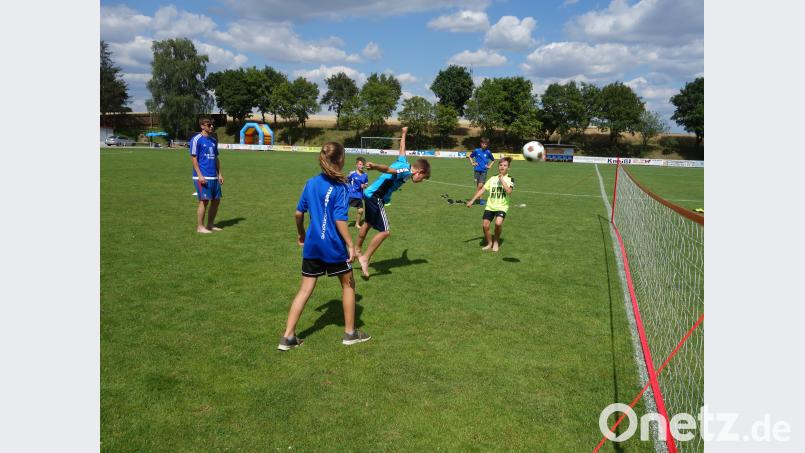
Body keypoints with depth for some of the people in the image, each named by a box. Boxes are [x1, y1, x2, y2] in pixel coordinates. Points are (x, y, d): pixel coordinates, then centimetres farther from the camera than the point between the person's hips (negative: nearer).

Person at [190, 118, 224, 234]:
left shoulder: (213, 140, 15)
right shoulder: (196, 140, -6)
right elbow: (193, 158, -10)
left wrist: (219, 174, 13)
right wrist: (199, 175, -17)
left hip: (214, 176, 8)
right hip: (202, 177, -7)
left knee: (216, 200, 8)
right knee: (204, 201, -6)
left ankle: (210, 224, 21)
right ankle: (200, 227, 5)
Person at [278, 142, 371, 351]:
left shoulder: (311, 183, 3)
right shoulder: (339, 187, -14)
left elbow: (298, 213, 9)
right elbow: (339, 220, -19)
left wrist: (301, 233, 24)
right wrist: (350, 245, -14)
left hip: (312, 246, 5)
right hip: (334, 247, -5)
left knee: (305, 290, 11)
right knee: (348, 285, 15)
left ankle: (288, 337, 11)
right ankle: (350, 333, 26)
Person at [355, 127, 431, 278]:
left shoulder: (403, 163, 9)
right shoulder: (406, 171, -18)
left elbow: (402, 149, 28)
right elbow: (388, 169, -37)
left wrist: (404, 134, 46)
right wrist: (375, 166, -56)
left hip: (369, 194, 10)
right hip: (376, 198, -10)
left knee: (367, 224, 27)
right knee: (385, 231, -10)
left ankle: (357, 250, 46)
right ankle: (365, 258, -3)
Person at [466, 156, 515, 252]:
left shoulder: (510, 179, 1)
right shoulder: (493, 178, 11)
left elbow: (509, 191, -17)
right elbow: (482, 189, 10)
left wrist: (502, 180, -17)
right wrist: (472, 200, 4)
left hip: (502, 207, -4)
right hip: (490, 206, 4)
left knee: (498, 223, -26)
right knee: (485, 225, -5)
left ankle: (496, 242, 0)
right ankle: (489, 243, 20)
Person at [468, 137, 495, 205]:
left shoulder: (488, 152, 0)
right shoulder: (476, 150, 0)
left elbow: (493, 160, 16)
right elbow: (470, 156, 17)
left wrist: (489, 166, 5)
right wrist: (472, 163, 5)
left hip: (484, 171, -1)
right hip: (477, 170, 1)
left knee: (481, 185, -12)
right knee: (477, 185, 6)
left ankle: (478, 198, 2)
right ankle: (478, 198, 18)